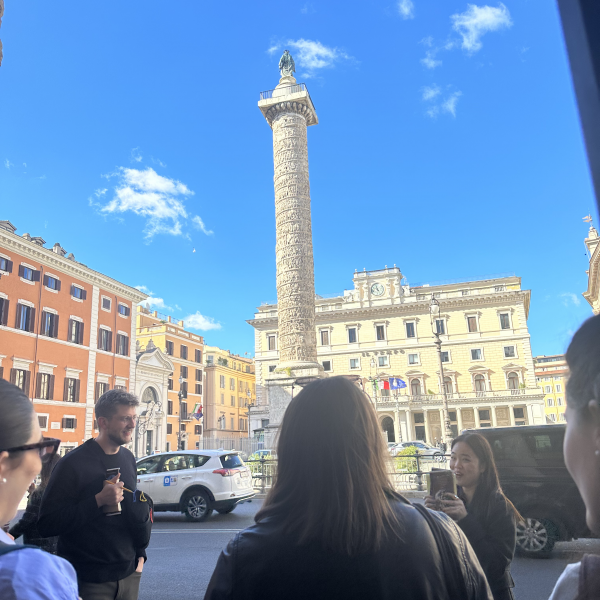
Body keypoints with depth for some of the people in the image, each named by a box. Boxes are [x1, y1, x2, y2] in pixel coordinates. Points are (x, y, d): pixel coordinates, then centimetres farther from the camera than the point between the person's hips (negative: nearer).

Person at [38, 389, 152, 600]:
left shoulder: (128, 458, 5)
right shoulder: (74, 462, -15)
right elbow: (46, 524, -18)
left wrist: (140, 553, 11)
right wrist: (98, 501, -27)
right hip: (88, 580, -5)